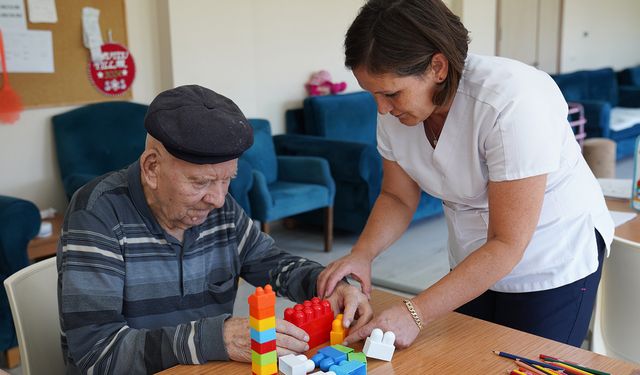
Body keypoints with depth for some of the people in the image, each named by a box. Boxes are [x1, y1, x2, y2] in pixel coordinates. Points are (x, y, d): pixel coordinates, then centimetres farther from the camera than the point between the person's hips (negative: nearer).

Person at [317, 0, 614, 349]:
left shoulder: (512, 101, -33)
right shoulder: (395, 108, -13)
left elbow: (507, 244, -31)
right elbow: (397, 198, -1)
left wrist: (416, 313, -35)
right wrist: (361, 254, -20)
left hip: (553, 264, -5)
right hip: (474, 267, 6)